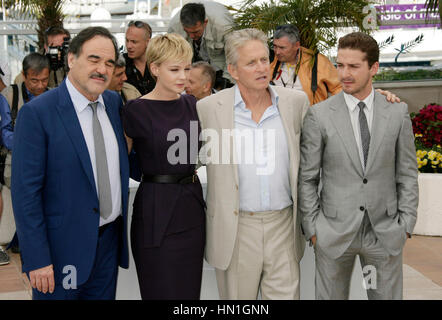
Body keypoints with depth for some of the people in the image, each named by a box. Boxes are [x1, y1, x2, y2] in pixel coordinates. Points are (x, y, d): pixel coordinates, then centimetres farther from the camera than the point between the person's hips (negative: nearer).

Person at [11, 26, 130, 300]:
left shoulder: (115, 102, 5)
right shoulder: (37, 112, -14)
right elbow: (25, 191, -15)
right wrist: (37, 259, -16)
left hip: (110, 238, 6)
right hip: (62, 246, -5)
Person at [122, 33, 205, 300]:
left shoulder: (192, 105, 8)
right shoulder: (137, 110, -9)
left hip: (192, 205, 6)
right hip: (156, 210, -6)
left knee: (190, 289, 14)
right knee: (163, 291, 3)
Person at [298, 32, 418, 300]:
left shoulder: (397, 112, 0)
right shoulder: (319, 115, -6)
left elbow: (407, 173, 5)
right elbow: (307, 177, -2)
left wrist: (406, 224, 1)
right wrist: (312, 228, -4)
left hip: (386, 233, 2)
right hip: (334, 233, -1)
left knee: (387, 295, 13)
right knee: (331, 296, 10)